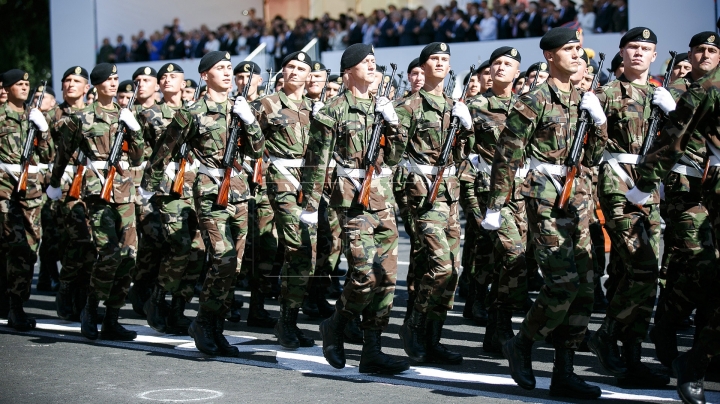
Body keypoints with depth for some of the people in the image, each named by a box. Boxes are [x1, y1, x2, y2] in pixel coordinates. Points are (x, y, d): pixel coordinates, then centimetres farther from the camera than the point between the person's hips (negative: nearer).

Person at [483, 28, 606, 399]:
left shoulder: (579, 100, 14)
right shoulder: (535, 100, -7)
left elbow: (592, 156, 17)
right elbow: (507, 156, -8)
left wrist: (599, 120, 1)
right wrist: (494, 205, -8)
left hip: (577, 199, 7)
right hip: (546, 198, -7)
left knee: (584, 288, 4)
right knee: (563, 283, -15)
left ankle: (564, 372, 11)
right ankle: (520, 345, 8)